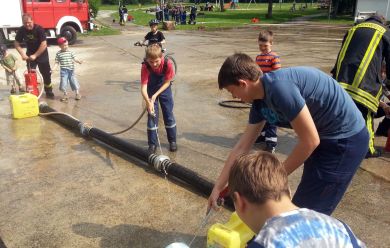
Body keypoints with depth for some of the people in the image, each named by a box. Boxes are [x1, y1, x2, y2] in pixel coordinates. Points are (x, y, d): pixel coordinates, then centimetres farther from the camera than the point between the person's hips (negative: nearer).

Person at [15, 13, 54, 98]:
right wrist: (23, 54, -20)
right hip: (30, 54, 3)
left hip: (42, 54, -3)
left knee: (46, 73, 3)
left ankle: (49, 92, 18)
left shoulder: (39, 29, -24)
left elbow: (44, 45, -29)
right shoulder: (21, 30, -12)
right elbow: (17, 44, -5)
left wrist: (35, 55, -30)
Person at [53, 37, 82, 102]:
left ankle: (77, 93, 21)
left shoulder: (70, 52, 3)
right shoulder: (58, 53, -1)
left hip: (71, 70, 1)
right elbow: (57, 63, 1)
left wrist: (78, 61, -19)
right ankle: (65, 94, 20)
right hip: (64, 70, -1)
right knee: (63, 82, 1)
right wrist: (53, 68, -11)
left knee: (74, 81, 5)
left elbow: (74, 59, 1)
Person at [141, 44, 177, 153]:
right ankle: (152, 143, 7)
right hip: (151, 90, 0)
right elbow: (143, 87, -34)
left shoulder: (167, 63, -30)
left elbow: (167, 82, -18)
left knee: (169, 115, 4)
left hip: (164, 89, 0)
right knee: (152, 115, -3)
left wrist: (156, 95, -26)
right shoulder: (145, 67, -31)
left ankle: (172, 141, 19)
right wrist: (148, 102, -49)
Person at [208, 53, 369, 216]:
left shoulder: (279, 87, -27)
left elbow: (310, 140, -24)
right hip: (327, 137, 9)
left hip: (346, 139, -9)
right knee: (305, 205, 21)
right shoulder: (259, 102, 1)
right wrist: (218, 187, 12)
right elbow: (241, 147, 8)